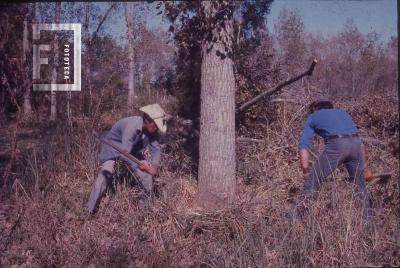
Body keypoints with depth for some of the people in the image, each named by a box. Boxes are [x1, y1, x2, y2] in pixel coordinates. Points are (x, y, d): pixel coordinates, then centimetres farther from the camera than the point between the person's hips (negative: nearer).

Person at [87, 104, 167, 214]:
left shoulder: (151, 130, -19)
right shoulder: (131, 126, -40)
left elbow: (156, 149, -10)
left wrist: (154, 164, -28)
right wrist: (139, 165, -31)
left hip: (132, 149, 6)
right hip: (113, 148, -6)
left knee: (147, 172, -4)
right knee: (106, 173, -23)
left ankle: (146, 205, 16)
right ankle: (90, 211, -13)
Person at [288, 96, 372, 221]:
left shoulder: (312, 117, 23)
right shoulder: (343, 113, 35)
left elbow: (304, 145, 9)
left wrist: (305, 170, 5)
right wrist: (364, 166, 37)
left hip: (335, 145, -4)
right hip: (355, 144, 4)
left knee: (312, 182, 5)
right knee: (359, 186, 23)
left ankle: (293, 218, 3)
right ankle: (367, 219, 29)